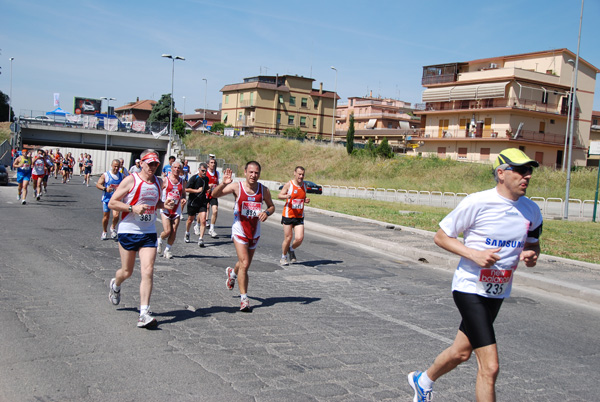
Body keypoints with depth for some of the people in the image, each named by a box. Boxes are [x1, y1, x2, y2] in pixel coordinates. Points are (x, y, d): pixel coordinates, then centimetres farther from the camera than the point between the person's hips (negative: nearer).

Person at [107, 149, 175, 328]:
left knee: (148, 271, -11)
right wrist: (133, 208, -22)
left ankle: (144, 313, -10)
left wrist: (164, 205, 4)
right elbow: (112, 203, -8)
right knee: (127, 271, 10)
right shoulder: (130, 180, -9)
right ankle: (115, 285, 47)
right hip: (128, 231, -3)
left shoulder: (158, 182, 8)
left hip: (149, 233, 3)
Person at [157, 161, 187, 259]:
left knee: (174, 232, -2)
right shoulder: (165, 180, -2)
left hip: (176, 210, 3)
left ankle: (168, 249, 16)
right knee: (167, 231, -12)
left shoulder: (182, 182, 8)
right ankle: (160, 241, 21)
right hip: (165, 209, -3)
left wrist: (183, 199, -1)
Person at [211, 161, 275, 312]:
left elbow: (272, 206, 13)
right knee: (244, 264, -13)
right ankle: (244, 299, -4)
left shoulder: (264, 190, -2)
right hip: (239, 231, -4)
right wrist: (223, 184, -34)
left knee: (245, 264, 18)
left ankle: (232, 273, 53)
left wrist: (267, 212, -11)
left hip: (255, 233, 4)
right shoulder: (237, 187, -11)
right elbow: (214, 194, -15)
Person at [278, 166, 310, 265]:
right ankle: (283, 257, 23)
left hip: (299, 216, 4)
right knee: (288, 238, 1)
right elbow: (279, 196, -3)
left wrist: (306, 200, -1)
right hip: (288, 215, -4)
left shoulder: (304, 185, 8)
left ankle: (291, 249, 23)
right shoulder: (289, 184, -6)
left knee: (299, 238, -9)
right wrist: (286, 196, -24)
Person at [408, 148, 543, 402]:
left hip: (498, 293, 7)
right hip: (470, 289, -7)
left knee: (461, 352, 22)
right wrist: (474, 254, -21)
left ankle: (423, 380, 49)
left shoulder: (531, 210, 2)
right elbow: (441, 236, -7)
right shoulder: (477, 203, -16)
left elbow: (533, 244, 18)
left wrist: (531, 256, -6)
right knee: (490, 366, -15)